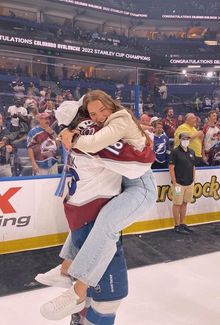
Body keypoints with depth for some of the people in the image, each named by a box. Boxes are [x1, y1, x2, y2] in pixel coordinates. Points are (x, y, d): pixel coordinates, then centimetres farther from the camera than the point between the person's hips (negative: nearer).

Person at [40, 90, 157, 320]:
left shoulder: (121, 120, -13)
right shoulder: (103, 126, 14)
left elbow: (93, 144, -27)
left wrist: (73, 139, -11)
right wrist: (70, 134, -7)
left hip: (141, 185, -10)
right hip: (121, 184, 10)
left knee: (106, 221, -33)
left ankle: (79, 291, -32)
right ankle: (67, 267, 25)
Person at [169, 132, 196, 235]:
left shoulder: (191, 152, 11)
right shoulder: (175, 152, -10)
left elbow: (193, 167, 17)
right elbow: (171, 168, -12)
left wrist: (193, 180, 13)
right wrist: (175, 183, -14)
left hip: (189, 183, 7)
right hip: (179, 183, -6)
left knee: (184, 203, 15)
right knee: (177, 204, 3)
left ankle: (182, 224, 27)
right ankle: (177, 226, 12)